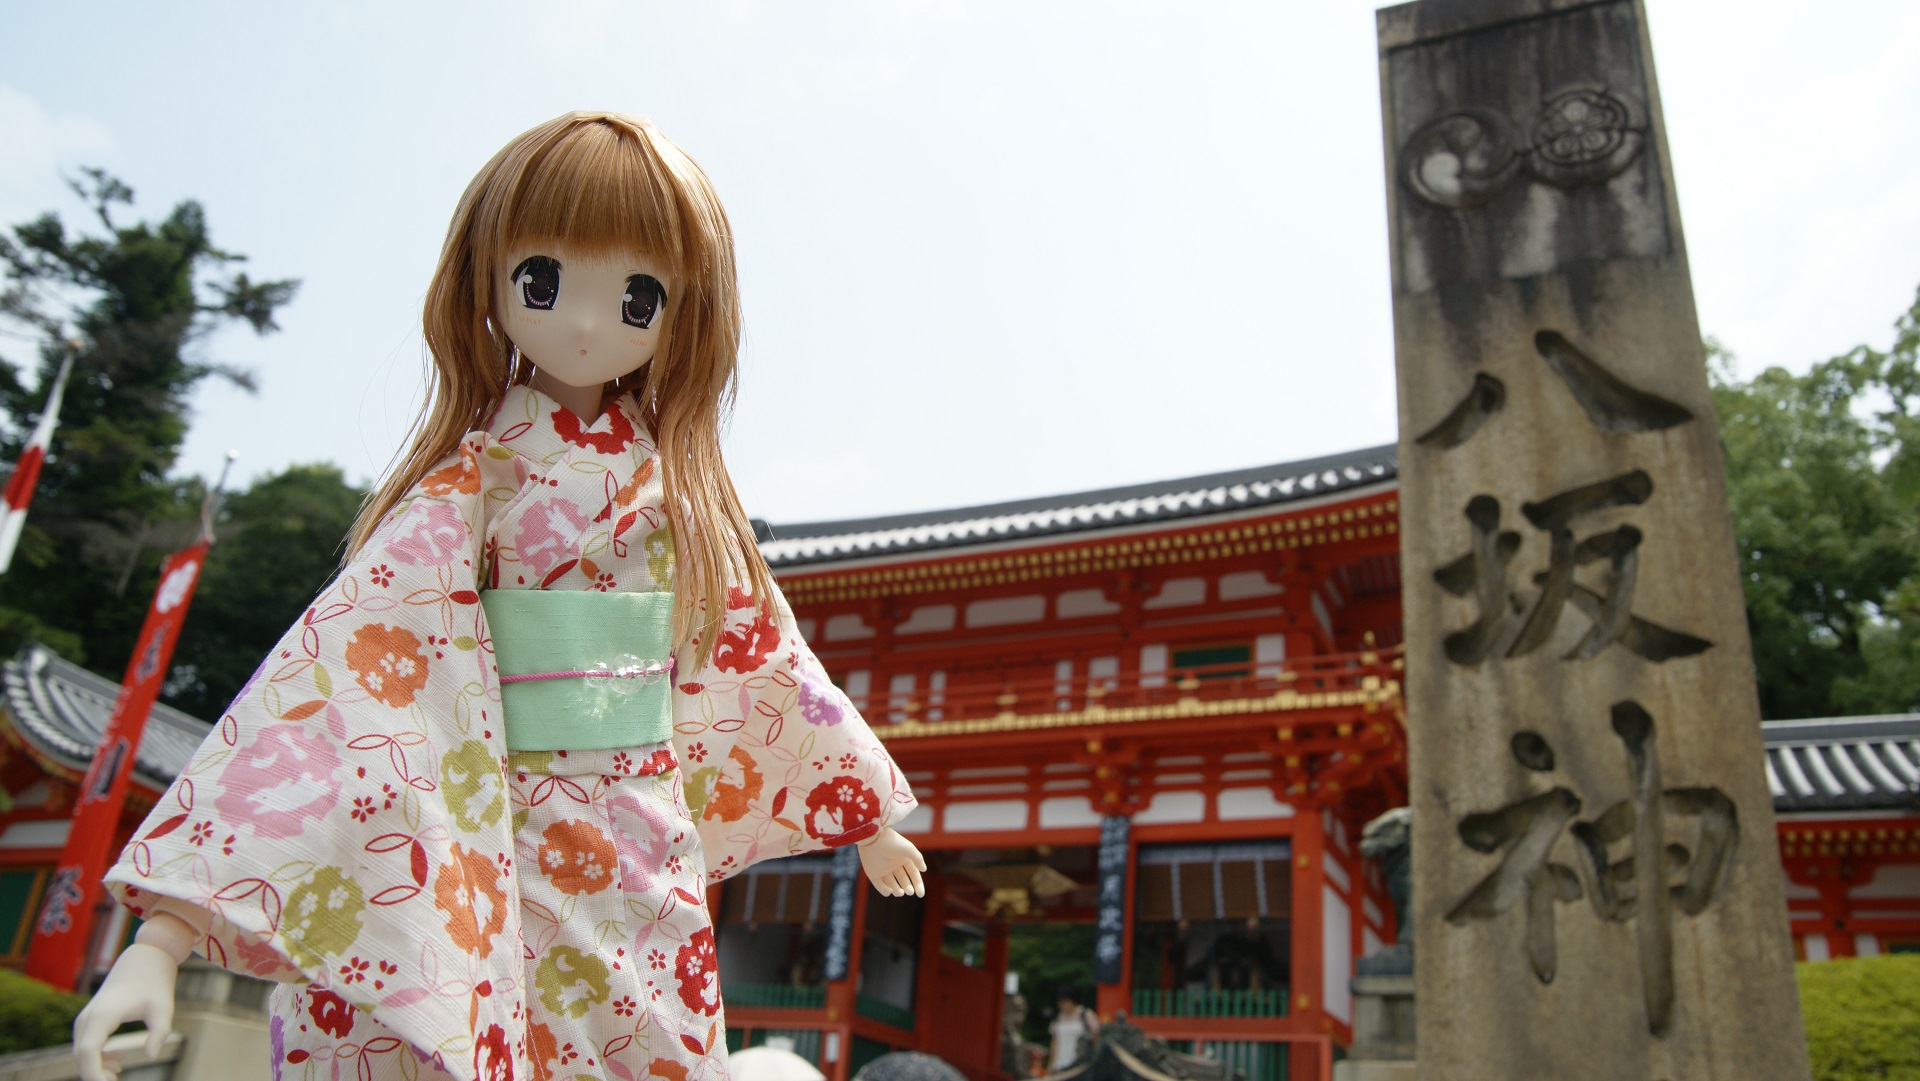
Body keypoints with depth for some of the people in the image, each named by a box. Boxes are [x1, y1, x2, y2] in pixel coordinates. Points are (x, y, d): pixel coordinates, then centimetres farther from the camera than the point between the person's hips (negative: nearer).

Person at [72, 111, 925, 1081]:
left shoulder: (677, 483, 5)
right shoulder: (472, 482, -8)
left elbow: (760, 647, 14)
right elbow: (338, 667, -18)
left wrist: (866, 812, 22)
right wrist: (163, 936, -24)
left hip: (646, 877, 4)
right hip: (490, 873, -4)